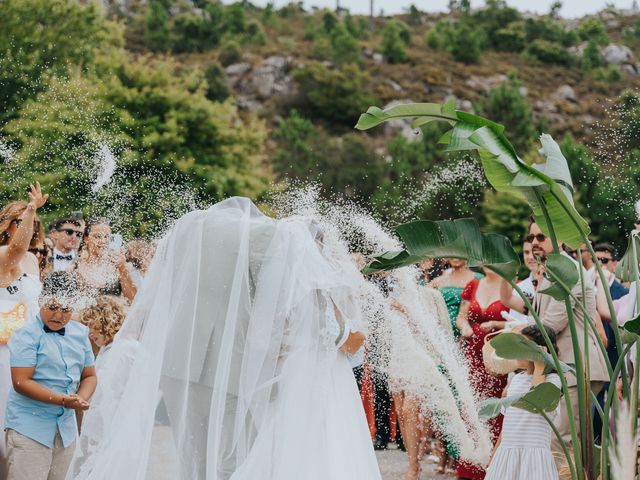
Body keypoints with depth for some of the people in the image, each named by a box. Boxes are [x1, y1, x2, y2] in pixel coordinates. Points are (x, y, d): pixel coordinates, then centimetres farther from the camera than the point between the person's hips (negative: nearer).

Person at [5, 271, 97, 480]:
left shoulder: (80, 334, 10)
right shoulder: (27, 336, -9)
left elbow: (89, 376, 15)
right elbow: (21, 383, -17)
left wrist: (81, 399, -8)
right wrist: (63, 400, -23)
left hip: (66, 428, 6)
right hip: (30, 428, -6)